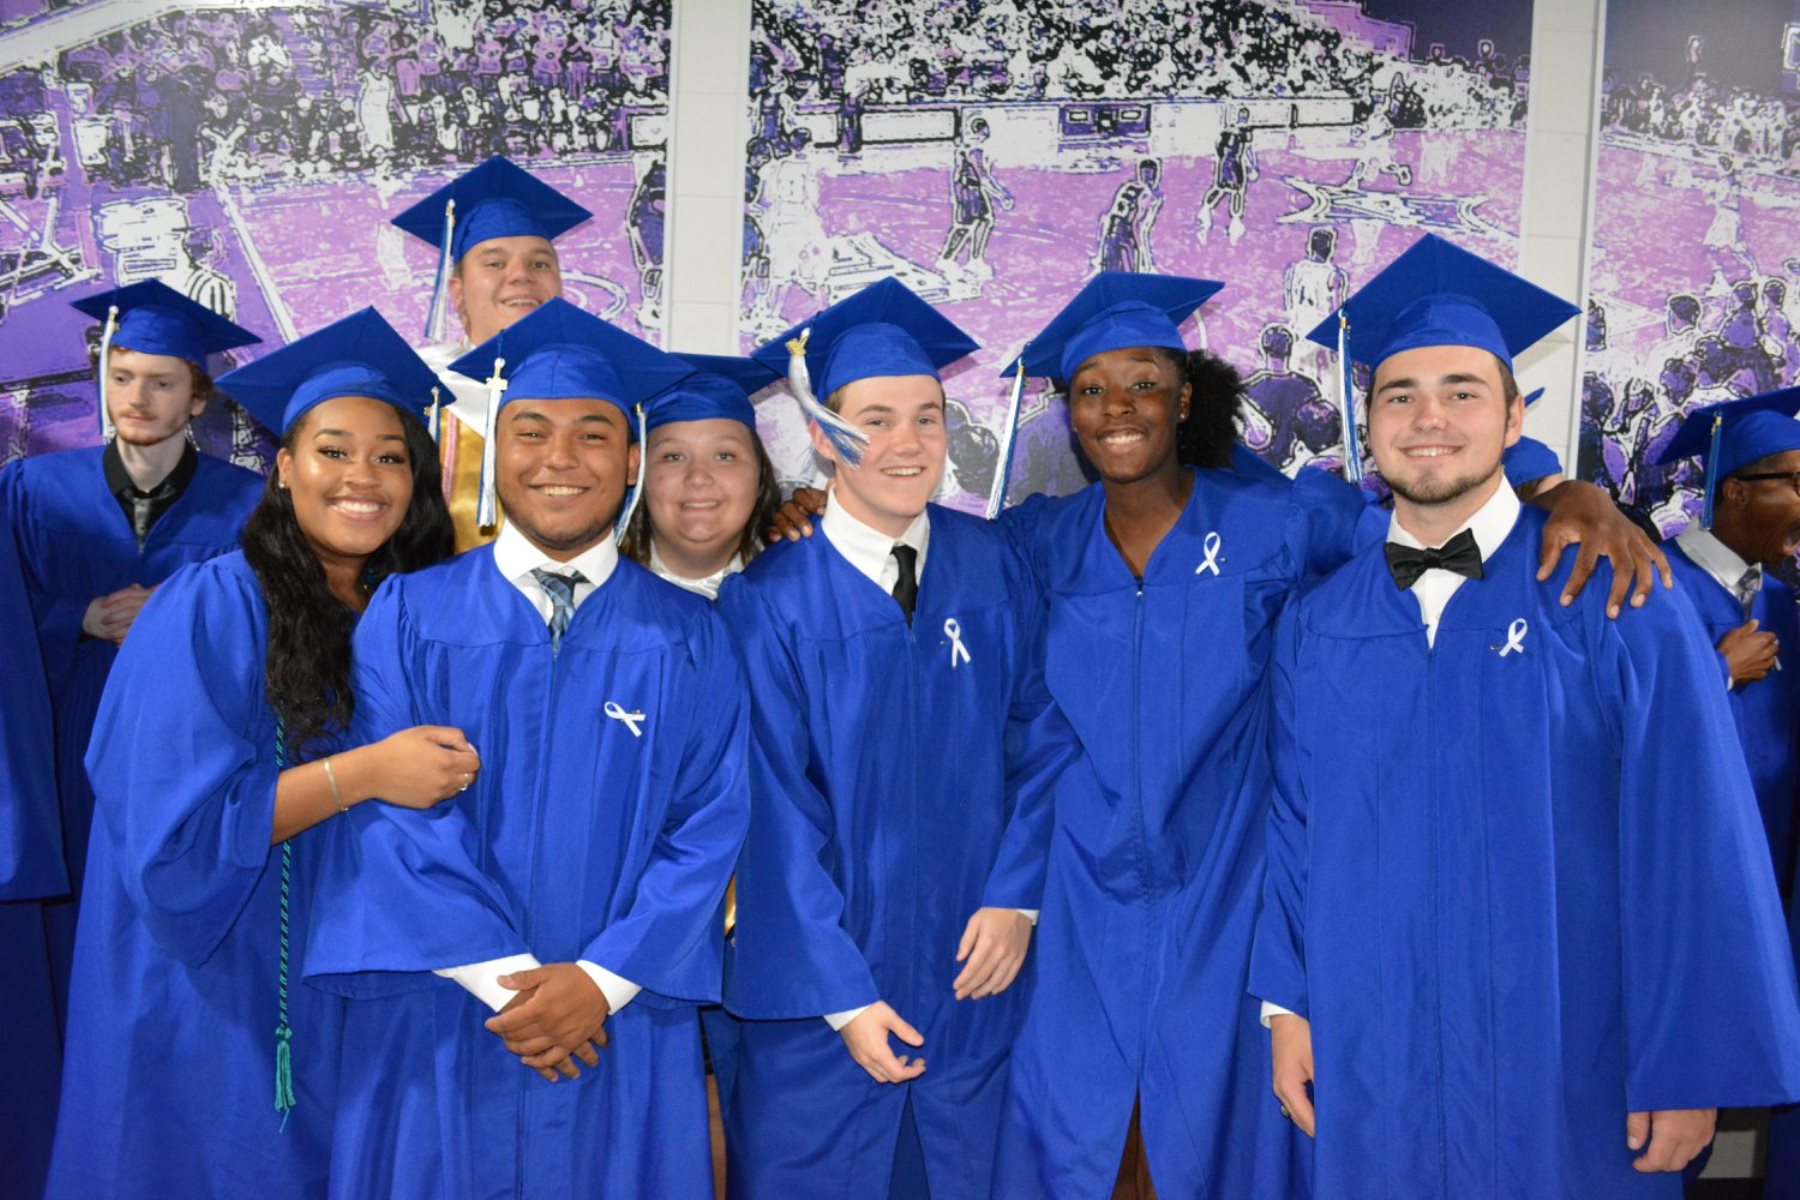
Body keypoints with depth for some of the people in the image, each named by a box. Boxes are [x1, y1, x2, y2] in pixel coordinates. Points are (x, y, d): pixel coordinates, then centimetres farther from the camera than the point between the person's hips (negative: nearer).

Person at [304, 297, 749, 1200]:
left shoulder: (685, 639, 3)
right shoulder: (408, 615, 1)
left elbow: (710, 823, -4)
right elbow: (388, 809, -6)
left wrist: (601, 980, -14)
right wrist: (502, 979, -14)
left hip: (623, 1034, 1)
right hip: (437, 1029, 0)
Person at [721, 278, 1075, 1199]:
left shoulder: (994, 568, -1)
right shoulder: (769, 601, -9)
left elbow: (1042, 734, 3)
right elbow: (775, 818, -10)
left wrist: (1015, 894, -8)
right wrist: (843, 996, -11)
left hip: (973, 979, 3)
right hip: (819, 992, -2)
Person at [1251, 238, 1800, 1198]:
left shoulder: (1614, 599, -7)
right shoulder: (1315, 624, 4)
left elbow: (1693, 846, -9)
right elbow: (1292, 827, 7)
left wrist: (1687, 1071, -10)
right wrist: (1286, 1006, 1)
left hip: (1565, 1073, -2)